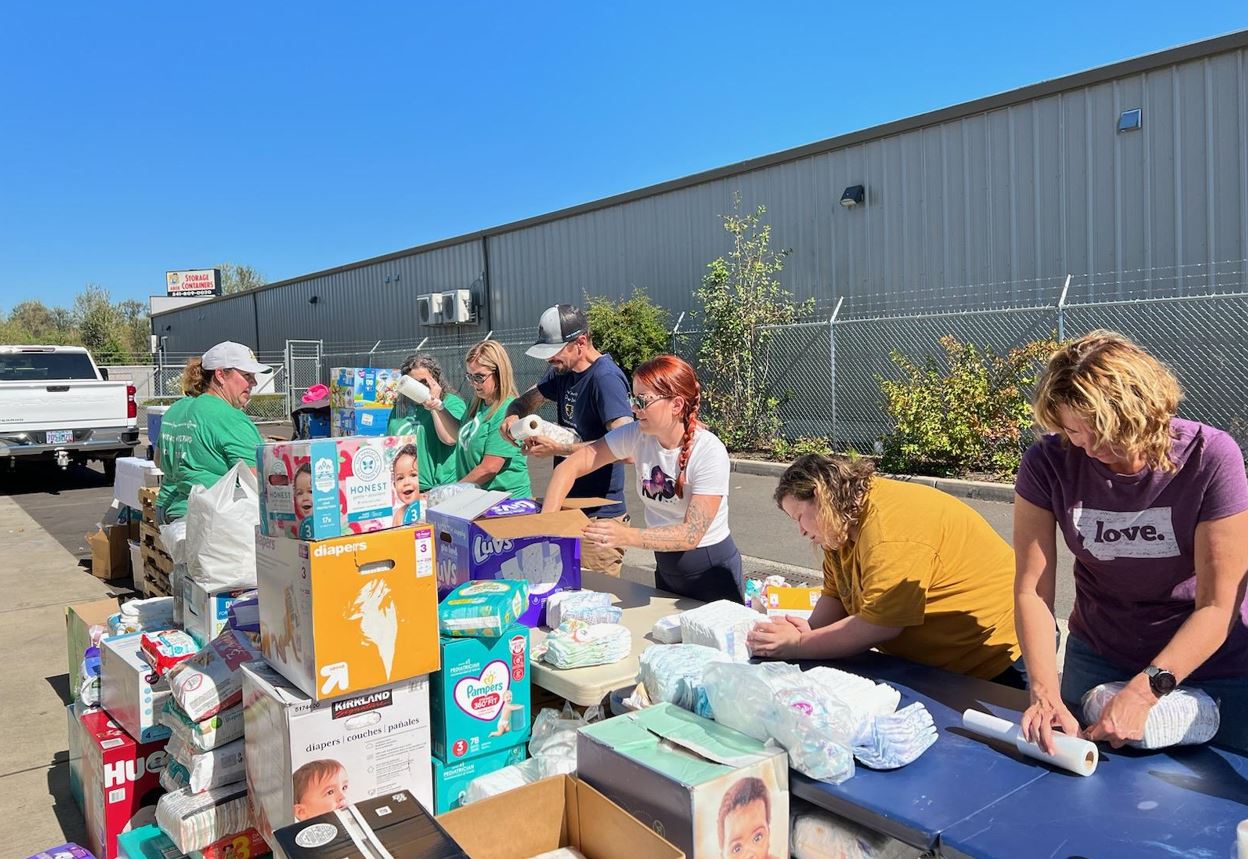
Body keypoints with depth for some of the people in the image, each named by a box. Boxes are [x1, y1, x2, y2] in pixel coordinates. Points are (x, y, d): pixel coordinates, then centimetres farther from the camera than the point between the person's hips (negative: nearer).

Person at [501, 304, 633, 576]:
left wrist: (557, 449, -25)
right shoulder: (562, 373, 10)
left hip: (599, 513, -9)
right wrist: (512, 416, -4)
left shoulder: (606, 378, -18)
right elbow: (527, 400, 22)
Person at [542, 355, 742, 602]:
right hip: (666, 570, 5)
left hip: (712, 573, -5)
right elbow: (571, 466, -10)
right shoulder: (636, 435, -12)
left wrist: (627, 536, -42)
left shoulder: (710, 452, -26)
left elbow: (691, 535, -30)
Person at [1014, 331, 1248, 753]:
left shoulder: (1211, 457, -24)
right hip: (1098, 660, 2)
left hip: (1212, 667, -1)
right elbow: (1032, 591, -17)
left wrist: (1142, 692, -31)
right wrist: (1045, 693, -29)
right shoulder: (1048, 463, -19)